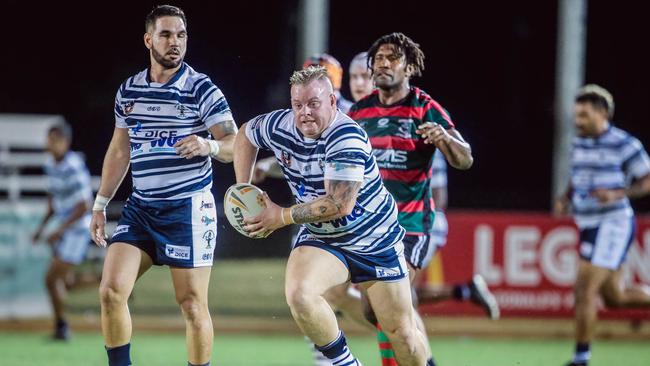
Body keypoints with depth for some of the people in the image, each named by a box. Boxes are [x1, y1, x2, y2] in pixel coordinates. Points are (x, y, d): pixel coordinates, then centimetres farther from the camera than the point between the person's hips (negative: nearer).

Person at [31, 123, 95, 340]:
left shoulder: (74, 168, -21)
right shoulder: (51, 165, 5)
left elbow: (84, 207, -22)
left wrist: (59, 231, -21)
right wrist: (42, 226, 11)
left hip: (78, 230, -9)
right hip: (63, 230, 9)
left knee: (52, 279, -9)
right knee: (66, 283, 14)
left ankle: (61, 325, 7)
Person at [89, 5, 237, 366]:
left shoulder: (202, 89, -6)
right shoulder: (128, 91, 9)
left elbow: (235, 144, -9)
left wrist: (210, 146, -31)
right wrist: (100, 205, 19)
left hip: (188, 209, -4)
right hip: (140, 209, 4)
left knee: (192, 305, -3)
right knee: (111, 291, -7)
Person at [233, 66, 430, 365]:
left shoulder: (346, 137, -28)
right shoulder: (279, 126, -10)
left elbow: (340, 204, -33)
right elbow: (245, 134, 14)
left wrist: (282, 216, -24)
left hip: (375, 239, -4)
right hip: (320, 239, 4)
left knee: (402, 334, 2)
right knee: (298, 294, -27)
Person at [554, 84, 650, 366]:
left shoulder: (624, 144, -12)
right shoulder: (578, 144, 9)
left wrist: (617, 194, -22)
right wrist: (565, 200, 4)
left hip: (613, 224, -8)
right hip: (589, 226, 8)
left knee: (585, 290, -12)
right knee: (614, 297, 14)